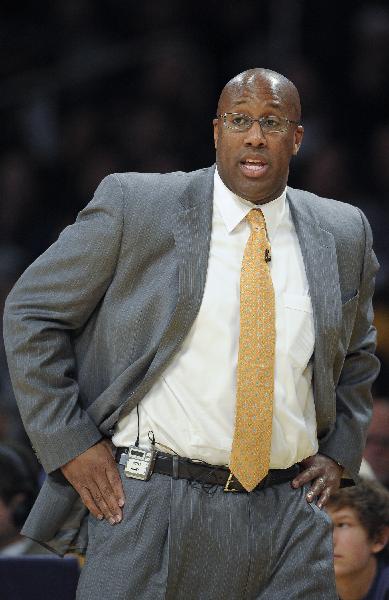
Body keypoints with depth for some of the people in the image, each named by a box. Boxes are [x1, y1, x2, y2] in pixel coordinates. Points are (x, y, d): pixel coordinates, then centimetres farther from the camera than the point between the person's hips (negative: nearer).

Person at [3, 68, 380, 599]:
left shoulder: (344, 234, 10)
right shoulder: (134, 205, -2)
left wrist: (339, 454, 11)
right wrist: (71, 442, -5)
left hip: (289, 513, 3)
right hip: (150, 508, -3)